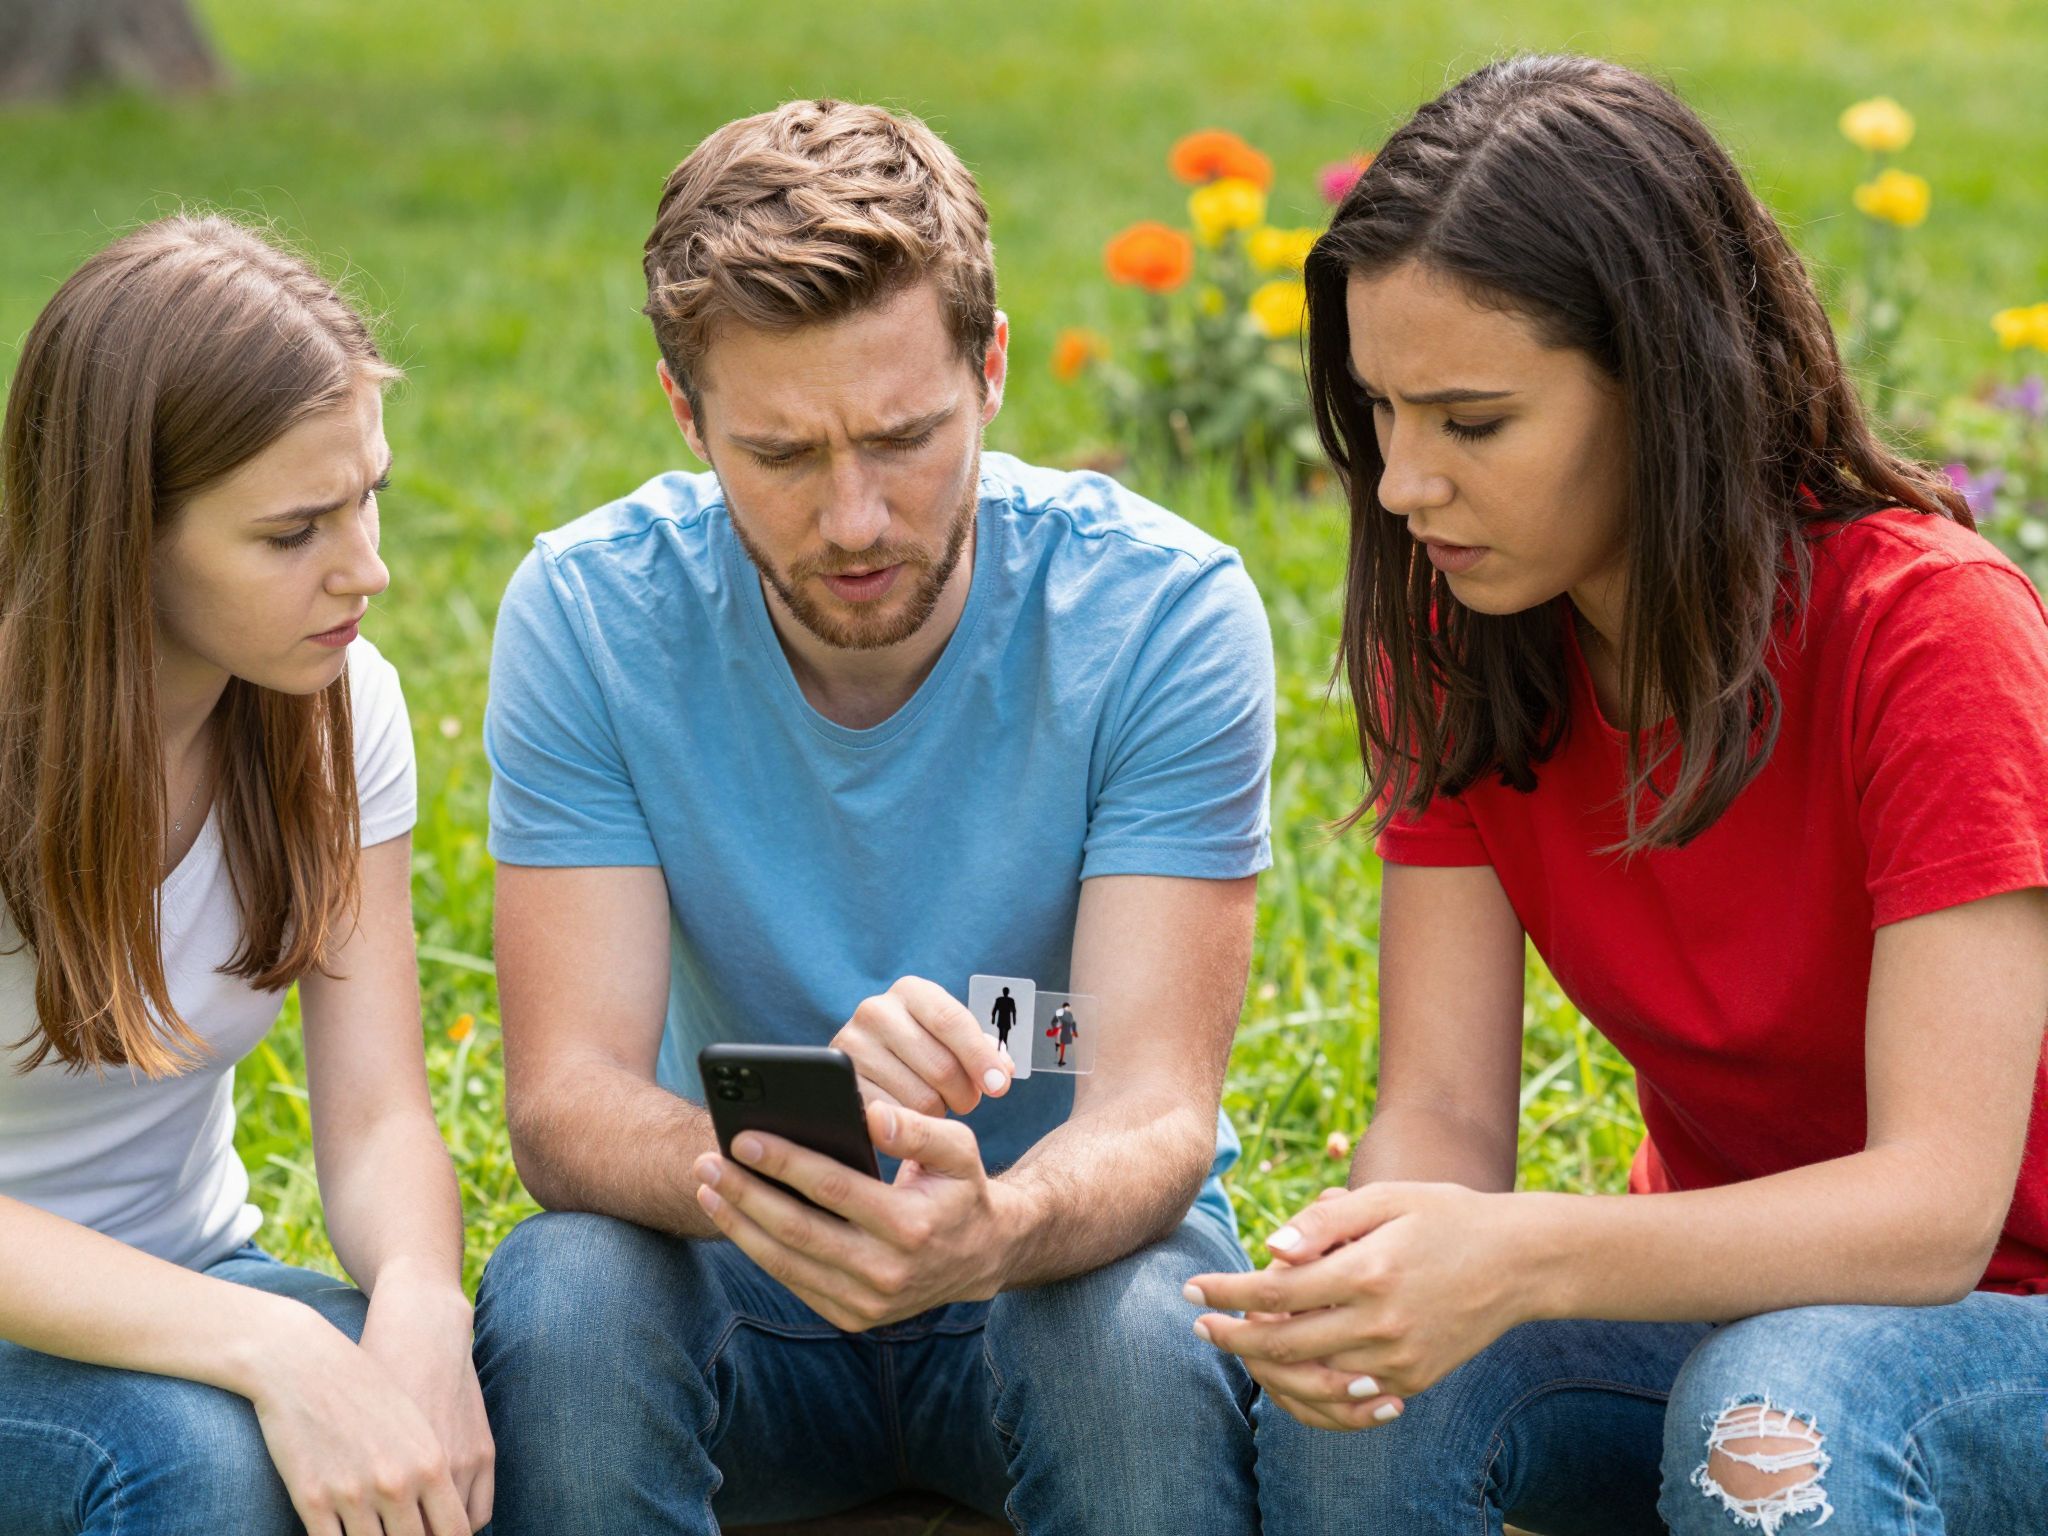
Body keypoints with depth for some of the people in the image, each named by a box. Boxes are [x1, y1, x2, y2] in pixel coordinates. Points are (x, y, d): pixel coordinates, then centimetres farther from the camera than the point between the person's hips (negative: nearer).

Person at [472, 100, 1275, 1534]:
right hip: (743, 1282, 1)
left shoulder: (1165, 609, -17)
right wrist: (779, 1164, -44)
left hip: (1067, 1247, -1)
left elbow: (1158, 1107, -23)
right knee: (557, 1300, -31)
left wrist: (988, 1232, -47)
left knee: (1146, 1348, -34)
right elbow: (564, 1101, -20)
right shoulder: (588, 612, -14)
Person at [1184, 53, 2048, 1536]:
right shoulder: (1453, 646, -6)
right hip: (1719, 1290, 4)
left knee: (1768, 1408, -34)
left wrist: (1520, 1261, -42)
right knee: (1357, 1399, -25)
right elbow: (1444, 1110, -10)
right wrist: (1365, 1251, -34)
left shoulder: (1929, 628, -23)